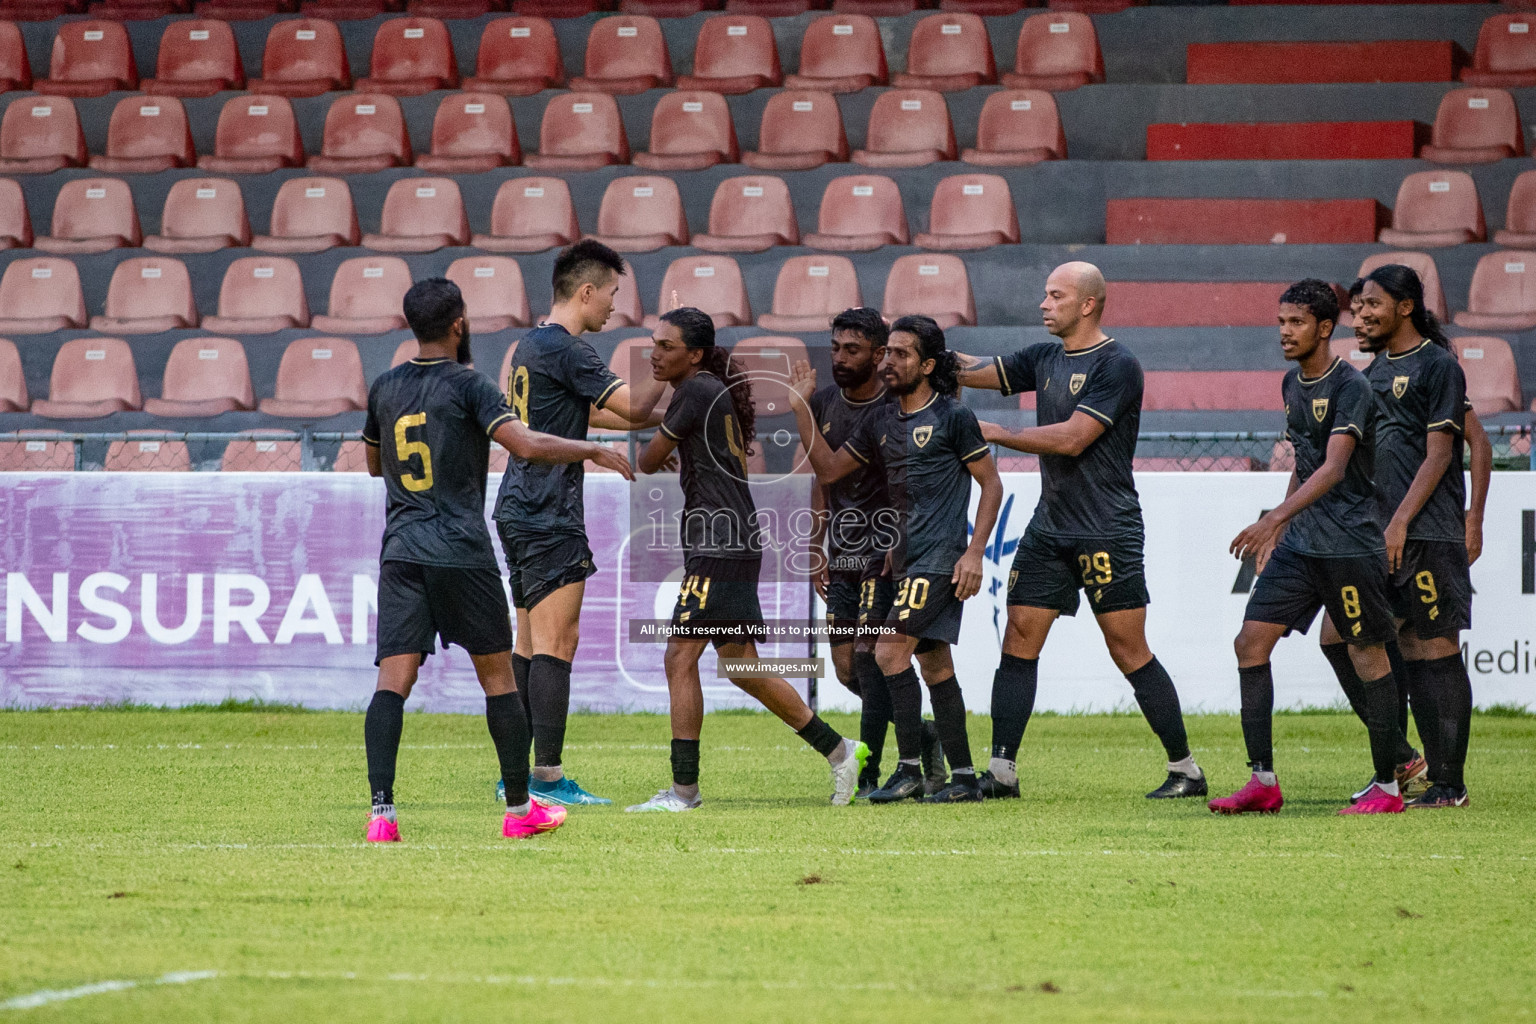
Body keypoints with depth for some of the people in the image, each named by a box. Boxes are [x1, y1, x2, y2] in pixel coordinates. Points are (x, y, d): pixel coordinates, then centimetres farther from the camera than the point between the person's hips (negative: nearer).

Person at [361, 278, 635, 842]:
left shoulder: (384, 389, 12)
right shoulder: (468, 386, -5)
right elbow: (527, 444, -17)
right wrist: (594, 450, -5)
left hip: (400, 552, 4)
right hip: (463, 552, -4)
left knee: (392, 680, -5)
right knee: (497, 676, 9)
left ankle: (381, 809, -20)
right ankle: (520, 808, 16)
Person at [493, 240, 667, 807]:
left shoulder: (532, 344, 17)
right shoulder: (565, 349, -14)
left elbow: (585, 412, 30)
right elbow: (631, 405, -18)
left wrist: (655, 418, 28)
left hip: (519, 510, 10)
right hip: (549, 519, -10)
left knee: (530, 644, 12)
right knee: (556, 642, -10)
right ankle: (549, 777, -14)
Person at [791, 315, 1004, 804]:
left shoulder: (953, 416, -6)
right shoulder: (881, 422, 14)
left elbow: (991, 484, -4)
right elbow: (828, 469, 14)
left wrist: (974, 552, -12)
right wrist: (801, 407, 5)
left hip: (941, 557, -8)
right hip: (907, 558, 8)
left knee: (890, 651, -16)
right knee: (935, 667, 8)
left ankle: (909, 770, -13)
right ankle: (963, 777, 12)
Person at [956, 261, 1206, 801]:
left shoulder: (1117, 366, -11)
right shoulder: (1043, 359, 13)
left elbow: (1073, 438, -18)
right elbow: (972, 371, 13)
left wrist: (996, 434, -12)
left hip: (1108, 532, -7)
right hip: (1049, 528, 7)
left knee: (1130, 653, -6)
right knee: (1018, 641, 1)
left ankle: (1186, 769, 3)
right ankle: (1002, 771, 3)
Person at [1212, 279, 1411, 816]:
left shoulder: (1350, 387, -14)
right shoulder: (1292, 384, 12)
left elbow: (1334, 468, -25)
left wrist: (1276, 518, -34)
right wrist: (1280, 528, 22)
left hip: (1350, 544, -8)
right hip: (1299, 544, 8)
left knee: (1367, 656, -1)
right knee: (1251, 643, -1)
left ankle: (1386, 786, 8)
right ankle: (1263, 781, 2)